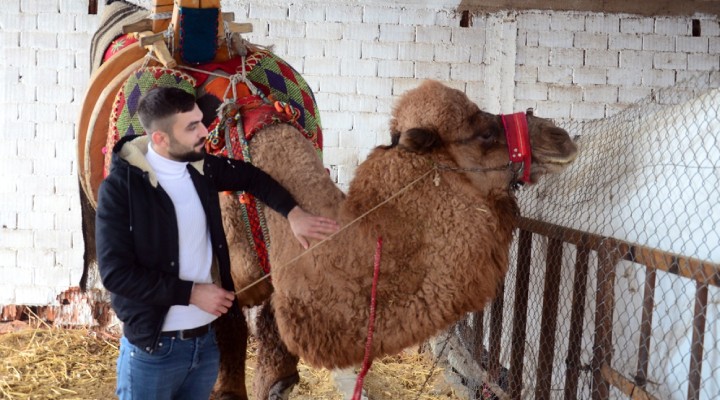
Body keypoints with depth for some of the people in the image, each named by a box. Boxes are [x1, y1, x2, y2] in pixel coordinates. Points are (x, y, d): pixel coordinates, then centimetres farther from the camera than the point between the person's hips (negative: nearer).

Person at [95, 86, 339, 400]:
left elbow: (251, 177, 20)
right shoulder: (120, 187, -16)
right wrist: (192, 292, -18)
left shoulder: (201, 168, 1)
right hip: (153, 349, -5)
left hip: (207, 341, 6)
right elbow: (115, 272, -20)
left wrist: (293, 213, 5)